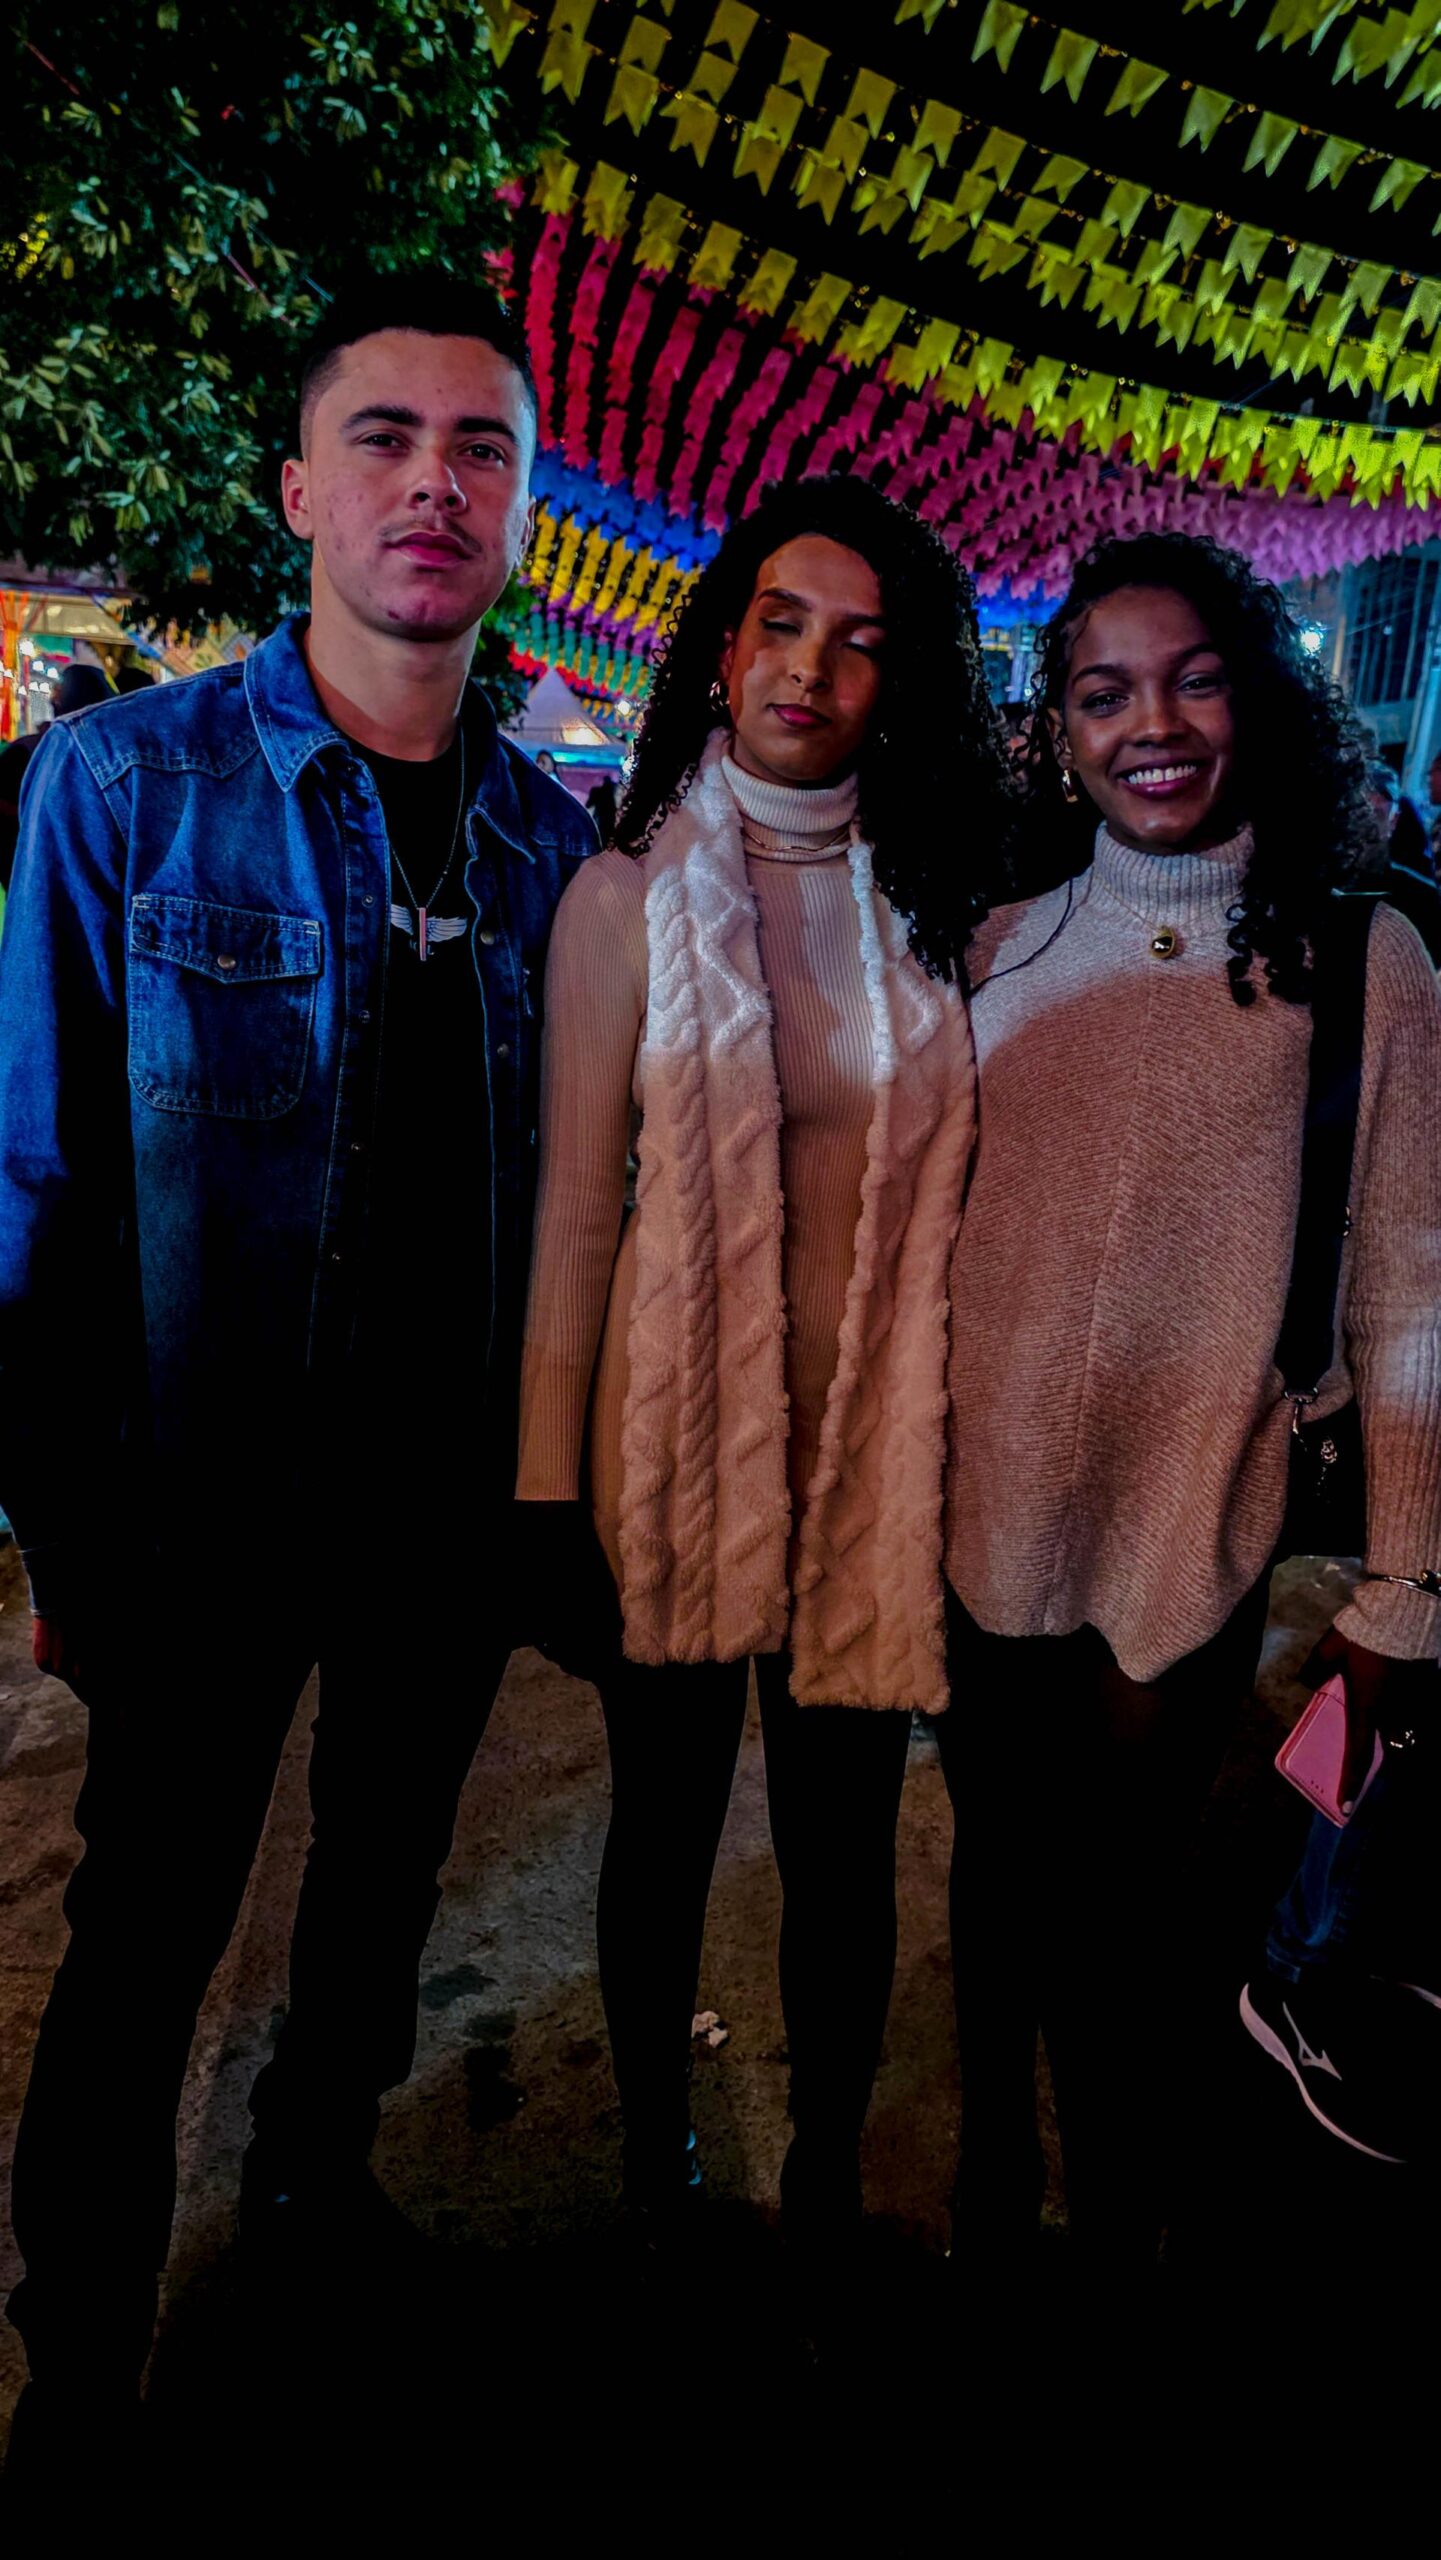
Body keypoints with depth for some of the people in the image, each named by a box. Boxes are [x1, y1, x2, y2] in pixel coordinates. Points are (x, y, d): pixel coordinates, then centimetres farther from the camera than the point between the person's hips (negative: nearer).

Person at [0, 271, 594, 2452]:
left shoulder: (552, 839, 1)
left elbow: (552, 1184, 5)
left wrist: (548, 1484, 1)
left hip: (458, 1502, 4)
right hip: (218, 1512, -3)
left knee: (386, 1875, 23)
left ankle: (316, 2167, 52)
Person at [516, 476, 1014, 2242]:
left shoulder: (927, 902, 4)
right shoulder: (628, 898, -4)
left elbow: (946, 1187, 6)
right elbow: (575, 1214, -5)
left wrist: (948, 1452, 1)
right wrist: (552, 1498, -7)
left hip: (875, 1439, 2)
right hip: (681, 1435, -1)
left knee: (842, 1843, 13)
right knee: (666, 1826, 16)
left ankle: (827, 2190, 37)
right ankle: (653, 2162, 41)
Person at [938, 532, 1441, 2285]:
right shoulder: (1000, 952, 3)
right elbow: (925, 1241, 8)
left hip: (1188, 1548, -3)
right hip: (982, 1530, 3)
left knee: (1106, 1905, 12)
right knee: (998, 1881, 19)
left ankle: (1114, 2254, 38)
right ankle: (988, 2195, 43)